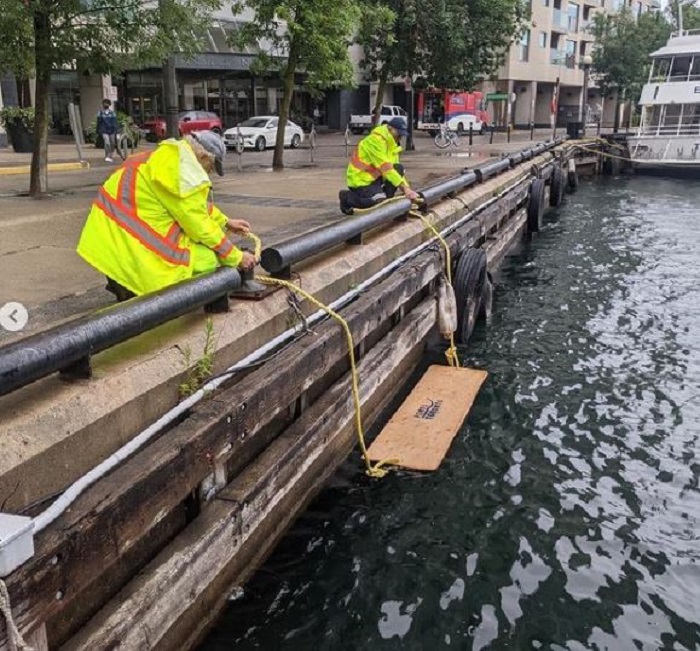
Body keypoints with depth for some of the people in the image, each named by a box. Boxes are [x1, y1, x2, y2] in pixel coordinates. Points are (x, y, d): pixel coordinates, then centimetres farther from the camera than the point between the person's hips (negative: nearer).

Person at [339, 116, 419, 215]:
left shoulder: (391, 143, 7)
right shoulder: (375, 140, -22)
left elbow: (396, 169, 7)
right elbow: (386, 168, -29)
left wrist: (407, 189, -7)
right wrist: (404, 187, -31)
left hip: (374, 177, 9)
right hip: (360, 180, -9)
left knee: (399, 168, -8)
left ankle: (383, 199, 0)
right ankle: (347, 197, -2)